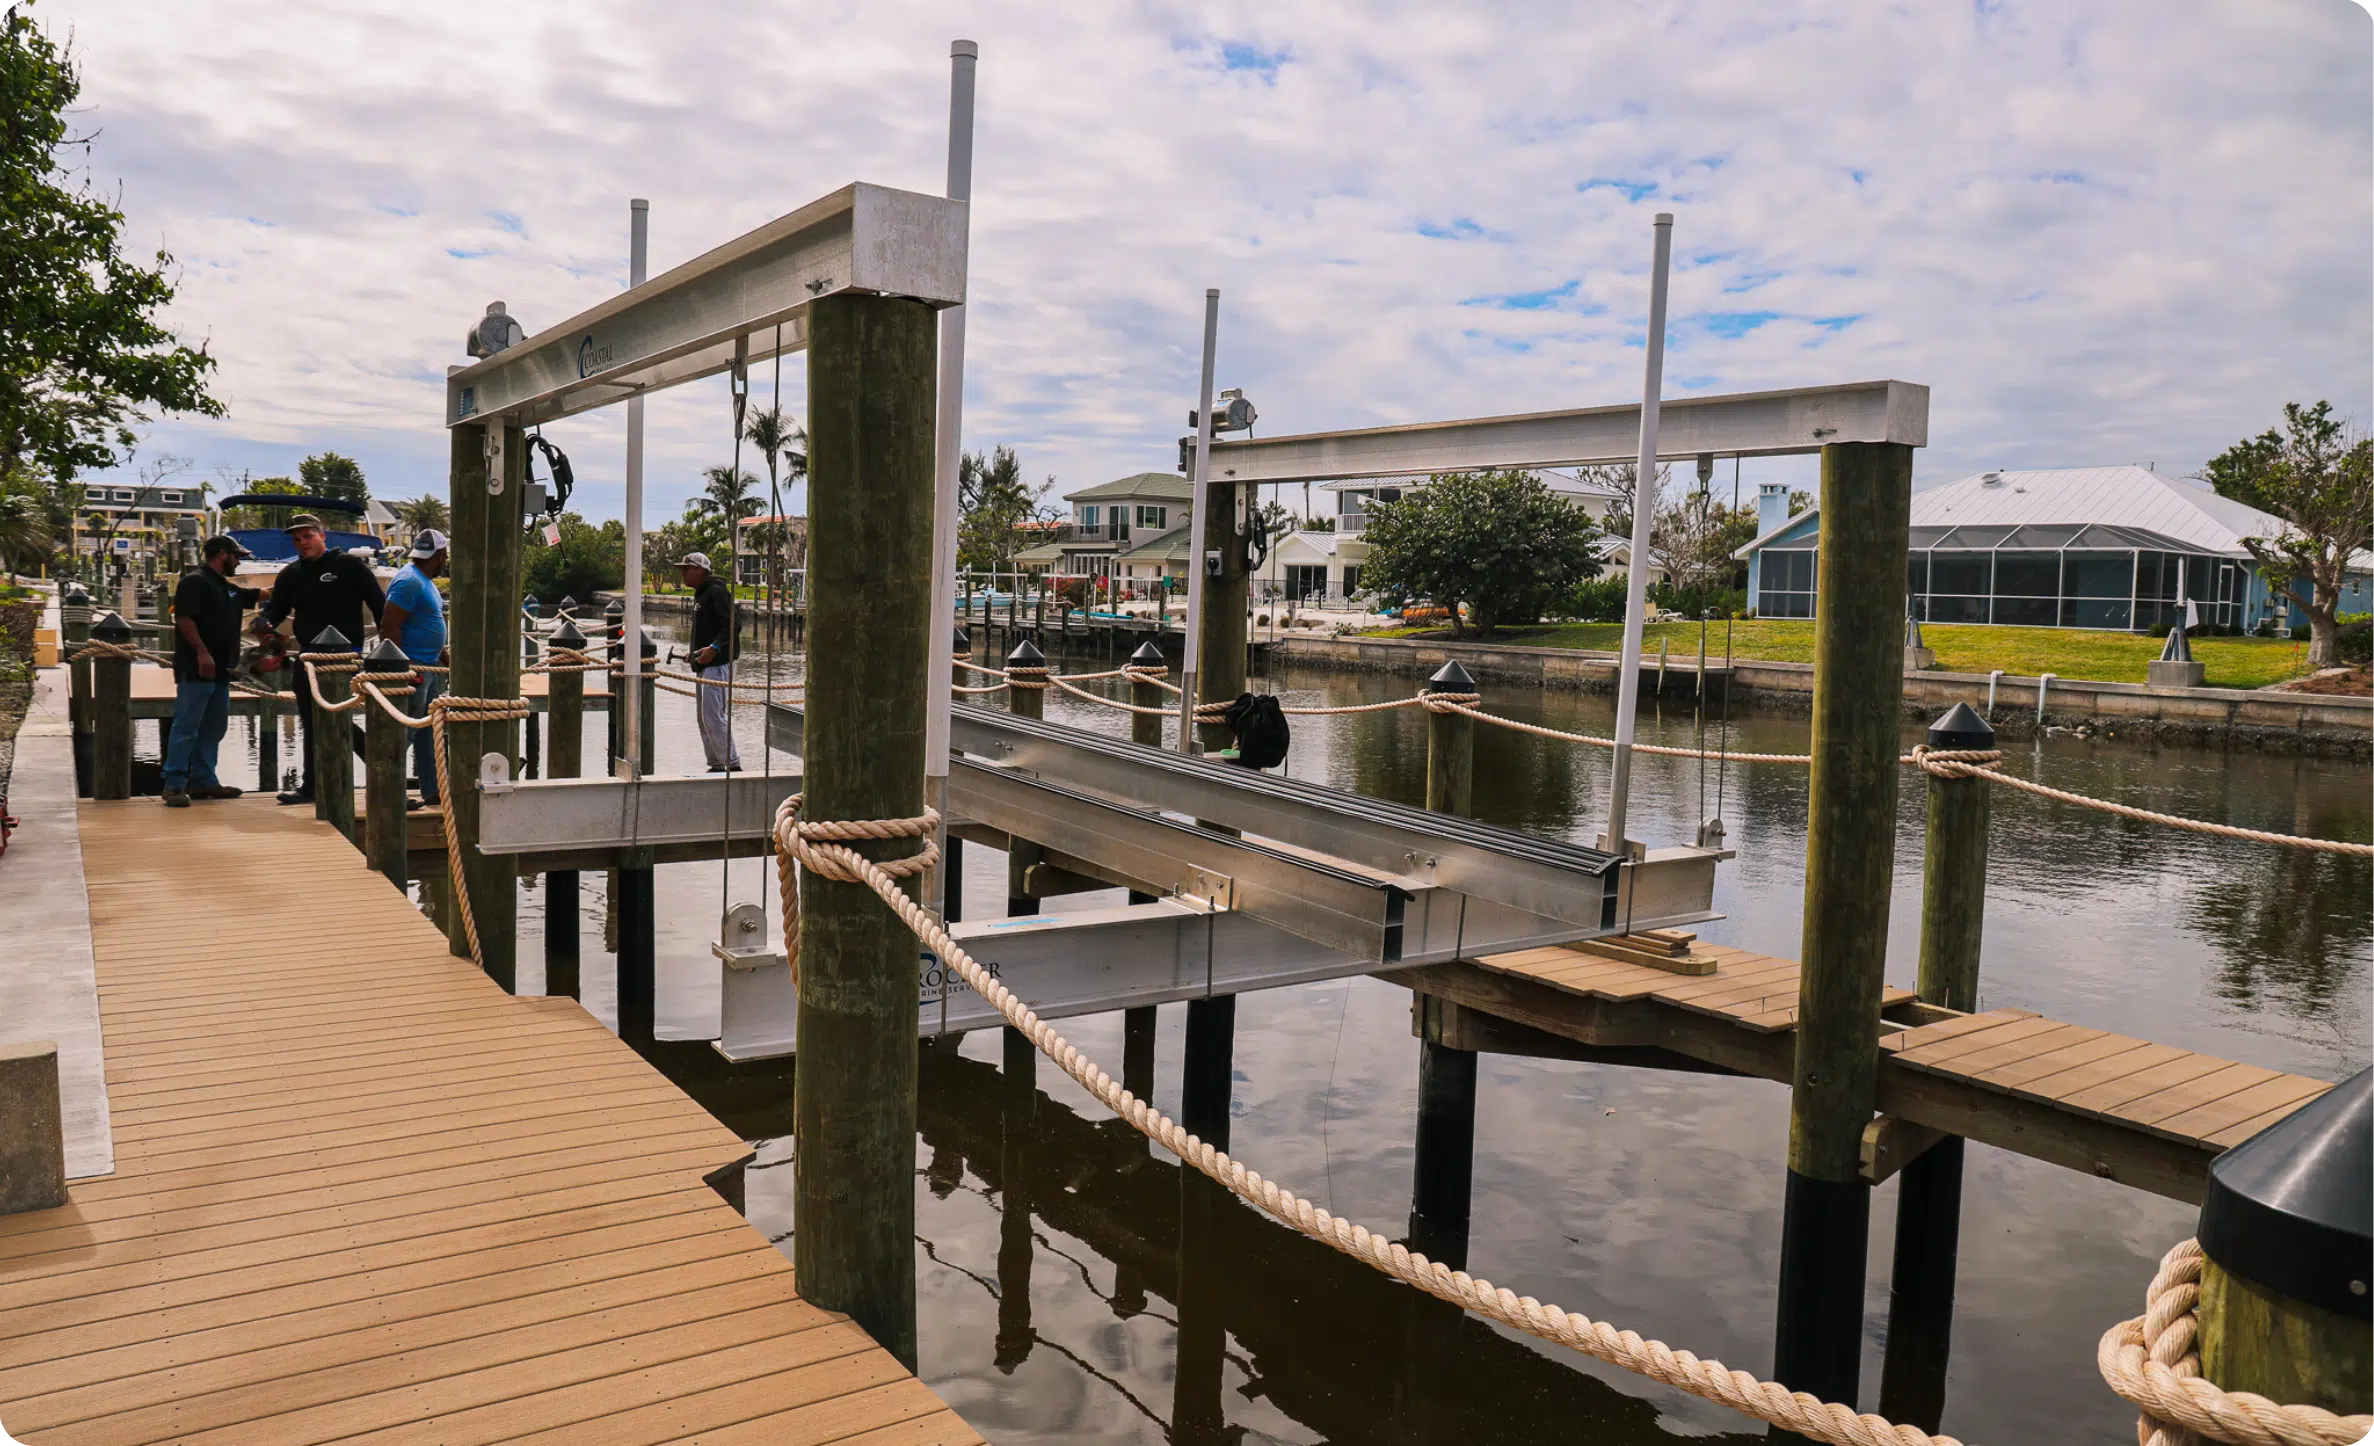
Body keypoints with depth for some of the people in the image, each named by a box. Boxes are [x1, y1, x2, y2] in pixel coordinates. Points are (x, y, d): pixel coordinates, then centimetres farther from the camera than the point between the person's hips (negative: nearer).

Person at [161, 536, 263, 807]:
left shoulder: (228, 588, 19)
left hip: (219, 670, 10)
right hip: (195, 669, -10)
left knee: (213, 727, 12)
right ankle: (174, 785, -8)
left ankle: (203, 780, 19)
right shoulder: (195, 581, -9)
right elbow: (184, 618, -18)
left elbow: (260, 595, 30)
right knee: (186, 728, -9)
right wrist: (202, 652, -24)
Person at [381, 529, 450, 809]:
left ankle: (433, 791, 21)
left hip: (429, 668, 11)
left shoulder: (425, 582, 16)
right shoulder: (409, 582, -16)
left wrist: (446, 659, 25)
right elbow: (389, 628, -22)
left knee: (428, 733, 14)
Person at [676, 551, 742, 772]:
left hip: (718, 663, -11)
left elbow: (731, 625, -21)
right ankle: (716, 764, 19)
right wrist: (695, 654, 20)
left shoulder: (717, 591, -12)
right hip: (705, 665, 11)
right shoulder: (700, 594, 21)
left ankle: (732, 764, -7)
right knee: (704, 718, 13)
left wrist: (715, 648, -29)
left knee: (713, 716, -13)